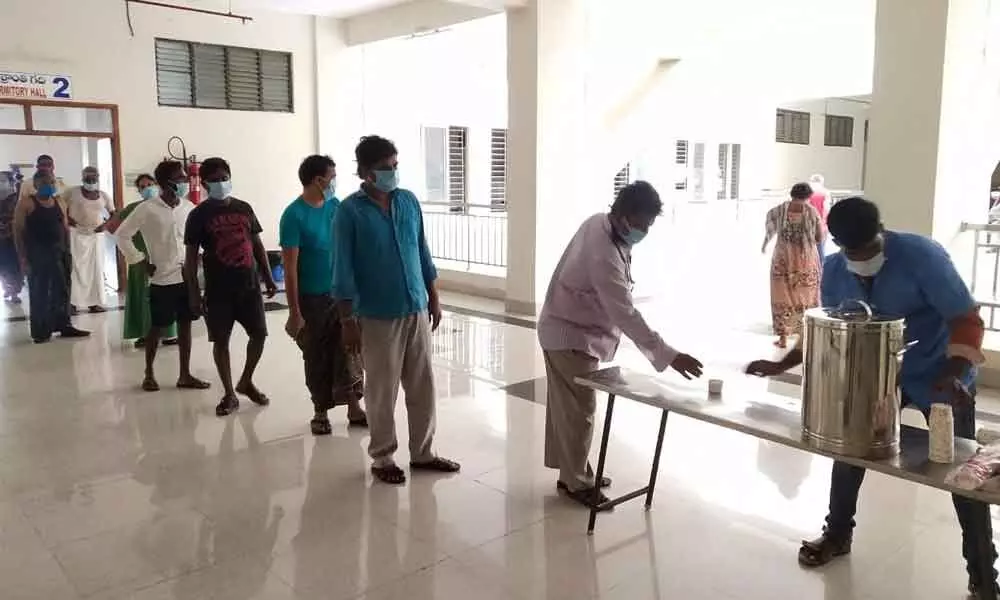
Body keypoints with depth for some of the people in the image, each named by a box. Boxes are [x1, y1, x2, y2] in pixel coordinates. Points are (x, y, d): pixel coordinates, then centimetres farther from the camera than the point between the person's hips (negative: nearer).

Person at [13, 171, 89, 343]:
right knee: (39, 293, 0)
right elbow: (18, 231, -8)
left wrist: (67, 252, 8)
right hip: (36, 255, -5)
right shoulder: (27, 204, -6)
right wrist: (23, 258, -13)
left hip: (58, 253, 5)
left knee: (61, 291, 10)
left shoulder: (59, 203, 10)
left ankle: (64, 326, 20)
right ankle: (40, 331, 8)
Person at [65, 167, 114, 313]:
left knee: (96, 268, 4)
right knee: (76, 267, -4)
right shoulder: (72, 192, -3)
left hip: (95, 235, 3)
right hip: (76, 234, -3)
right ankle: (72, 301, 0)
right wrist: (67, 218, -13)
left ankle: (94, 302, 10)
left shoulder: (103, 196, 5)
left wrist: (105, 224, -3)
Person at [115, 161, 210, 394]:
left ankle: (185, 375, 16)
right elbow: (123, 235, -5)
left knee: (185, 325, 8)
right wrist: (140, 262, -7)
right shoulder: (147, 209, -10)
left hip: (187, 277, 4)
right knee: (157, 327, 6)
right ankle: (149, 374, 22)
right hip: (162, 279, -4)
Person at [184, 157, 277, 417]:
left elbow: (257, 245, 13)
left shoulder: (244, 208, 7)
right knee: (221, 340, 2)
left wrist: (268, 278, 9)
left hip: (249, 285, 4)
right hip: (218, 290, -3)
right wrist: (194, 293, -9)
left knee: (260, 333, 5)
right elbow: (191, 257, -4)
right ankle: (229, 394, 15)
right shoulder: (199, 215, -4)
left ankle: (246, 381, 27)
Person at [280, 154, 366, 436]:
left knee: (349, 350, 4)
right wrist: (294, 313, -18)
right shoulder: (294, 215, -15)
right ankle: (320, 412, 23)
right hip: (312, 299, -4)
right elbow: (289, 267, -16)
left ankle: (354, 407, 13)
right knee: (317, 358, 8)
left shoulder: (336, 206, 3)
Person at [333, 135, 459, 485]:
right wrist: (347, 319, -11)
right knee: (382, 392, 6)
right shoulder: (350, 211, -10)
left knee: (423, 387, 11)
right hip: (378, 317, -5)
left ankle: (423, 453, 25)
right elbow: (343, 270, -9)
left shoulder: (409, 201, 5)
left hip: (417, 310, 5)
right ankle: (382, 458, 22)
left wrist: (434, 298, 12)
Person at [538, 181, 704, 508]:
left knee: (566, 405, 17)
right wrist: (668, 356, -34)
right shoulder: (604, 256, -32)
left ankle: (572, 470, 29)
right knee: (580, 408, -1)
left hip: (567, 328, 10)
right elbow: (626, 315, -34)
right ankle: (577, 481, 13)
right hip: (572, 336, -10)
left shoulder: (598, 222, -2)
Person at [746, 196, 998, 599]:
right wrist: (782, 365, -3)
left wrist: (953, 376, -39)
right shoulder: (833, 271, -10)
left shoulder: (921, 255, -26)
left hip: (939, 376, -4)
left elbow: (966, 320, -25)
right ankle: (837, 534, 28)